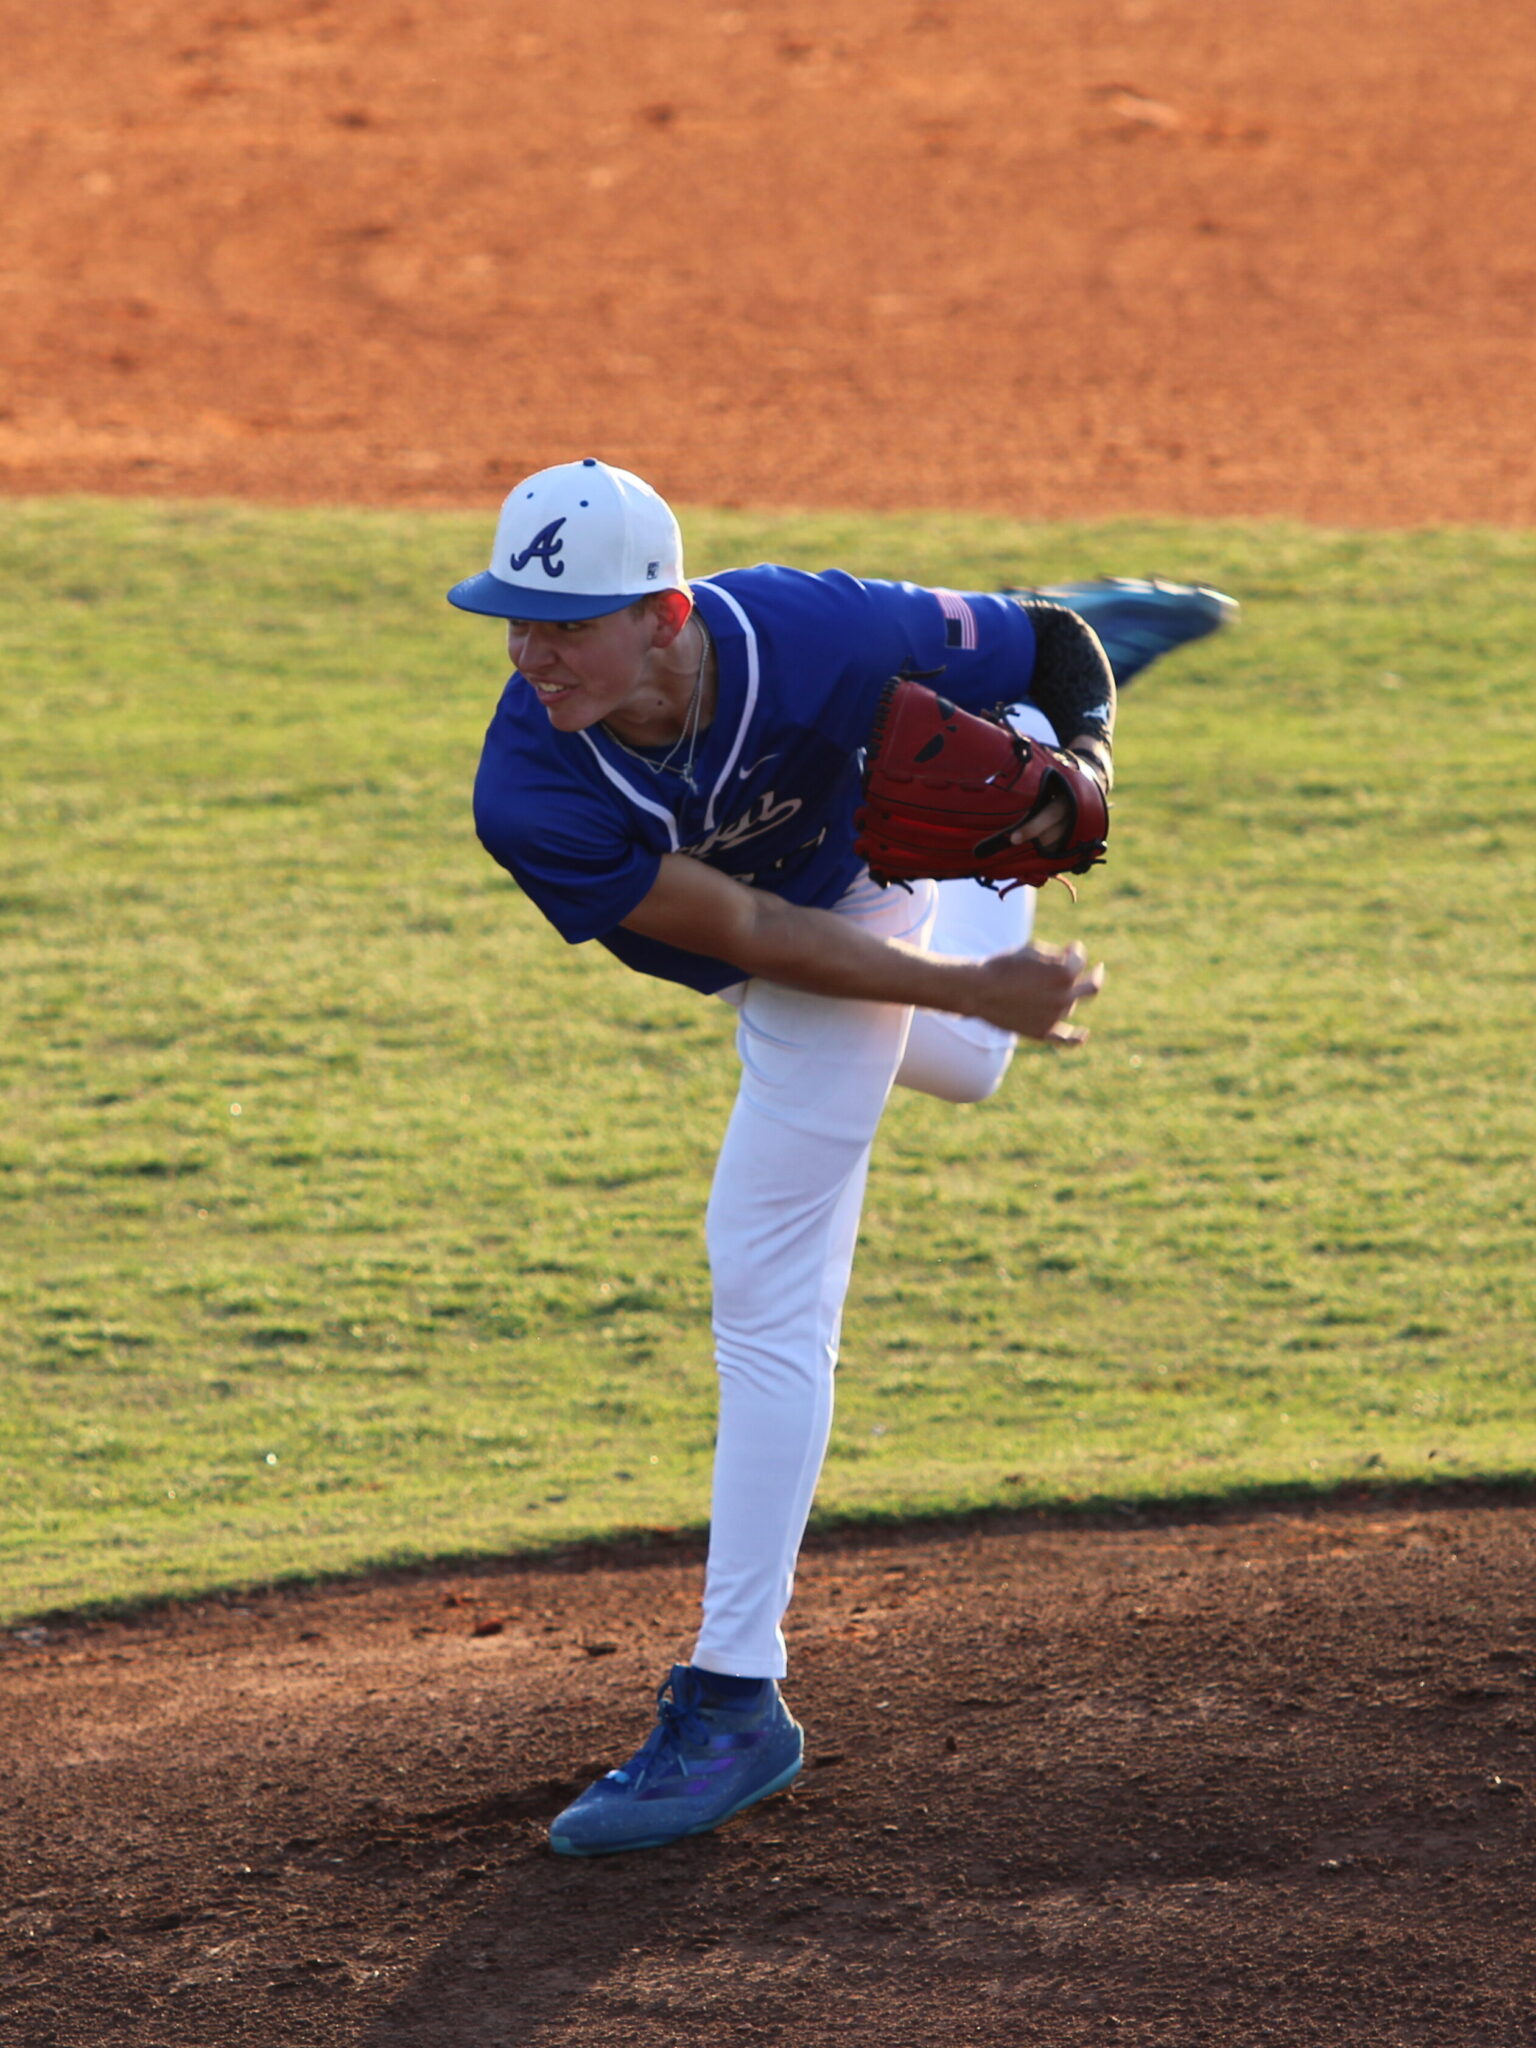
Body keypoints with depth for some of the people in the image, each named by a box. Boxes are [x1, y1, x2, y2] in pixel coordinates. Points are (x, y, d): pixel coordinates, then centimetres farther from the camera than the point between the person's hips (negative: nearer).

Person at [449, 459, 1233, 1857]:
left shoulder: (818, 636, -41)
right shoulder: (530, 797, -38)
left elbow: (1045, 636, -22)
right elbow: (749, 933, -30)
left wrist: (1082, 765, -41)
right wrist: (974, 990, -29)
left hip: (866, 876, -3)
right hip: (775, 937, 3)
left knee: (768, 1290, -10)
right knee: (958, 1063, 34)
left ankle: (736, 1702, -6)